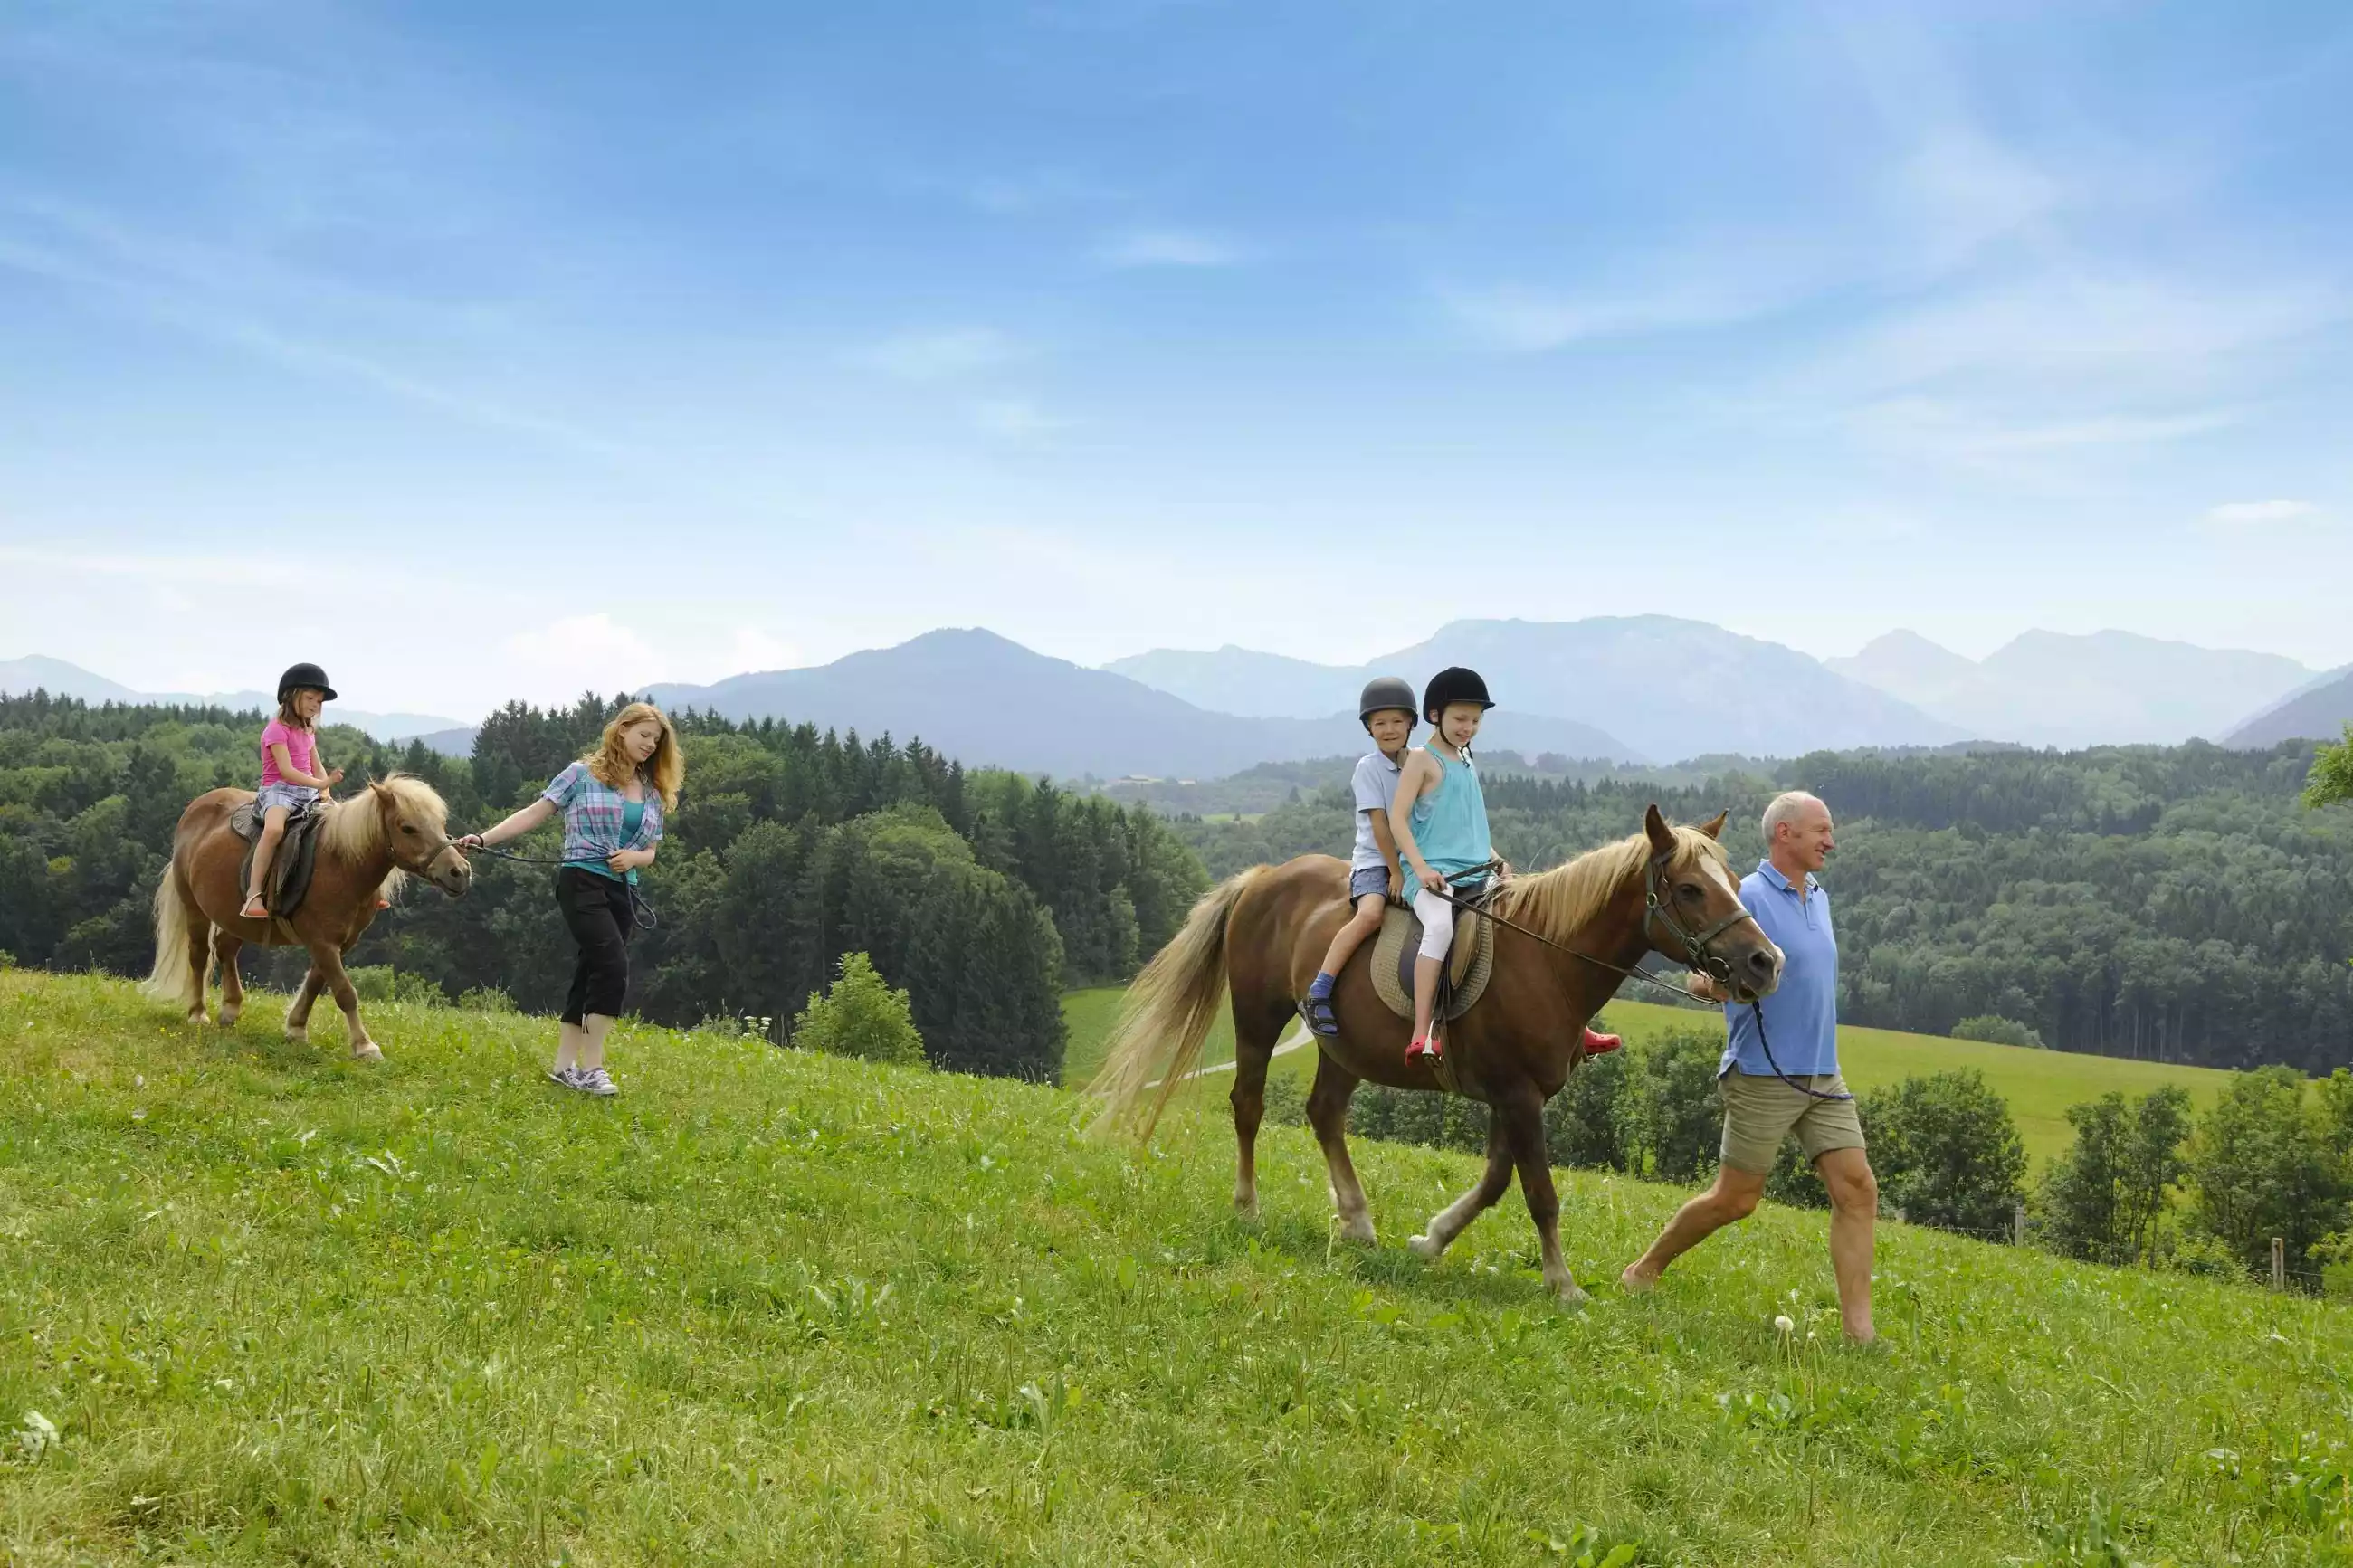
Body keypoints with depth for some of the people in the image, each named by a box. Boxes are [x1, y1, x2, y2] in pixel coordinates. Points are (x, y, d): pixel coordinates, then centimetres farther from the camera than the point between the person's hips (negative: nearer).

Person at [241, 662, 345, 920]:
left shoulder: (308, 731, 17)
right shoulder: (277, 729, -10)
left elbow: (317, 768, 15)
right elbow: (286, 770, -20)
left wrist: (325, 793, -3)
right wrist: (321, 784, -29)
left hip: (308, 792, 8)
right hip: (279, 790, -8)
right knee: (274, 829, -38)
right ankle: (253, 894, -36)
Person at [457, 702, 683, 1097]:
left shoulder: (653, 793, 13)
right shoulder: (583, 774, -1)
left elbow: (650, 851, 17)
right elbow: (534, 814, -3)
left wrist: (633, 858, -7)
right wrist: (485, 839, -12)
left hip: (623, 891, 6)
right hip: (583, 882, -6)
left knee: (591, 975, 8)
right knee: (614, 966, -19)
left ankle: (564, 1067, 15)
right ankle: (590, 1068, -13)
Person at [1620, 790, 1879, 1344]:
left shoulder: (1819, 897, 13)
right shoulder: (1748, 896, -12)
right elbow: (1707, 979, -17)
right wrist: (1710, 985, -38)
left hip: (1823, 1075, 7)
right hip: (1763, 1076, -7)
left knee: (1857, 1189, -4)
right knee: (1735, 1199, 2)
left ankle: (1858, 1329, -3)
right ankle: (1647, 1268, 23)